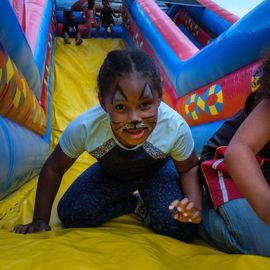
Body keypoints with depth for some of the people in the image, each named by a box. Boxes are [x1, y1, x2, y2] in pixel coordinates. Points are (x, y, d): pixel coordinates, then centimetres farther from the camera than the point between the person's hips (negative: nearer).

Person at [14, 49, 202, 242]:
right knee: (70, 215, -16)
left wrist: (195, 208, -35)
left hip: (156, 171, -1)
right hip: (111, 173, 2)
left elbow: (189, 168, -15)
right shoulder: (85, 127, -36)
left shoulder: (176, 127, -36)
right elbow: (54, 169, -17)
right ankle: (129, 202, 6)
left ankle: (145, 206, 10)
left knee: (181, 228, -22)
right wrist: (40, 220, -12)